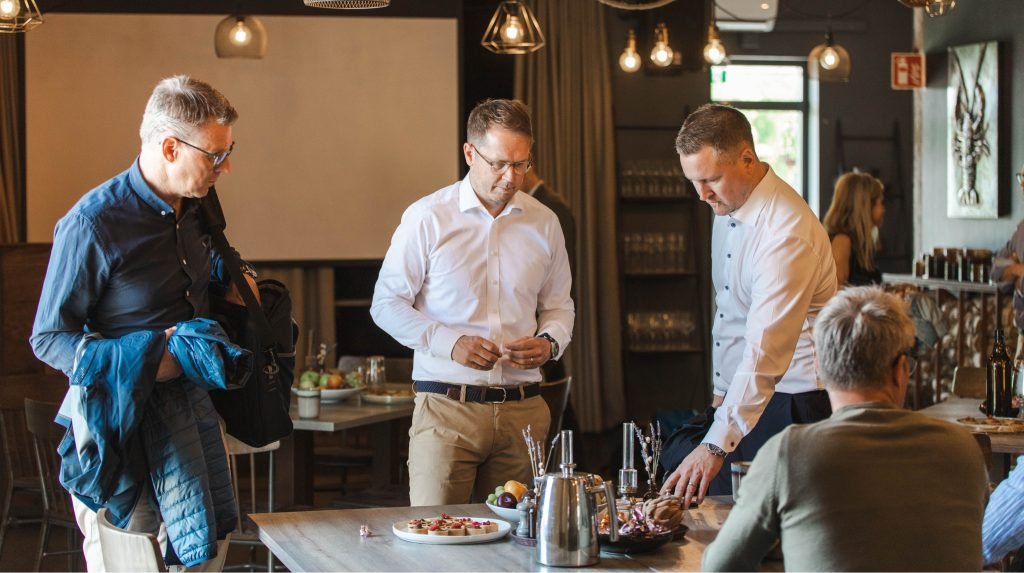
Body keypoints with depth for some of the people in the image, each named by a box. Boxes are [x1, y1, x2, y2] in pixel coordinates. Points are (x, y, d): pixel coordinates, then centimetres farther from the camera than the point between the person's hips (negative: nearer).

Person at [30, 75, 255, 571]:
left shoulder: (194, 209, 5)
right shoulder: (92, 224, -19)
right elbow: (49, 339, -15)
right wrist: (144, 359, -25)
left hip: (191, 402, 7)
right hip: (125, 416, -7)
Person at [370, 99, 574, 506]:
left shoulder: (544, 223, 11)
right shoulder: (426, 218, -2)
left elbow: (558, 306, 21)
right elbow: (386, 304, 1)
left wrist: (549, 342, -2)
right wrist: (450, 343, -13)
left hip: (523, 410, 4)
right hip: (446, 408, -3)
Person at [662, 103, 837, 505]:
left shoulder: (786, 234, -25)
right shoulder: (727, 208, 5)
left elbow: (766, 354, -32)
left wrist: (716, 445, -37)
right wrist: (721, 392, 17)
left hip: (786, 404, -8)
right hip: (738, 397, 9)